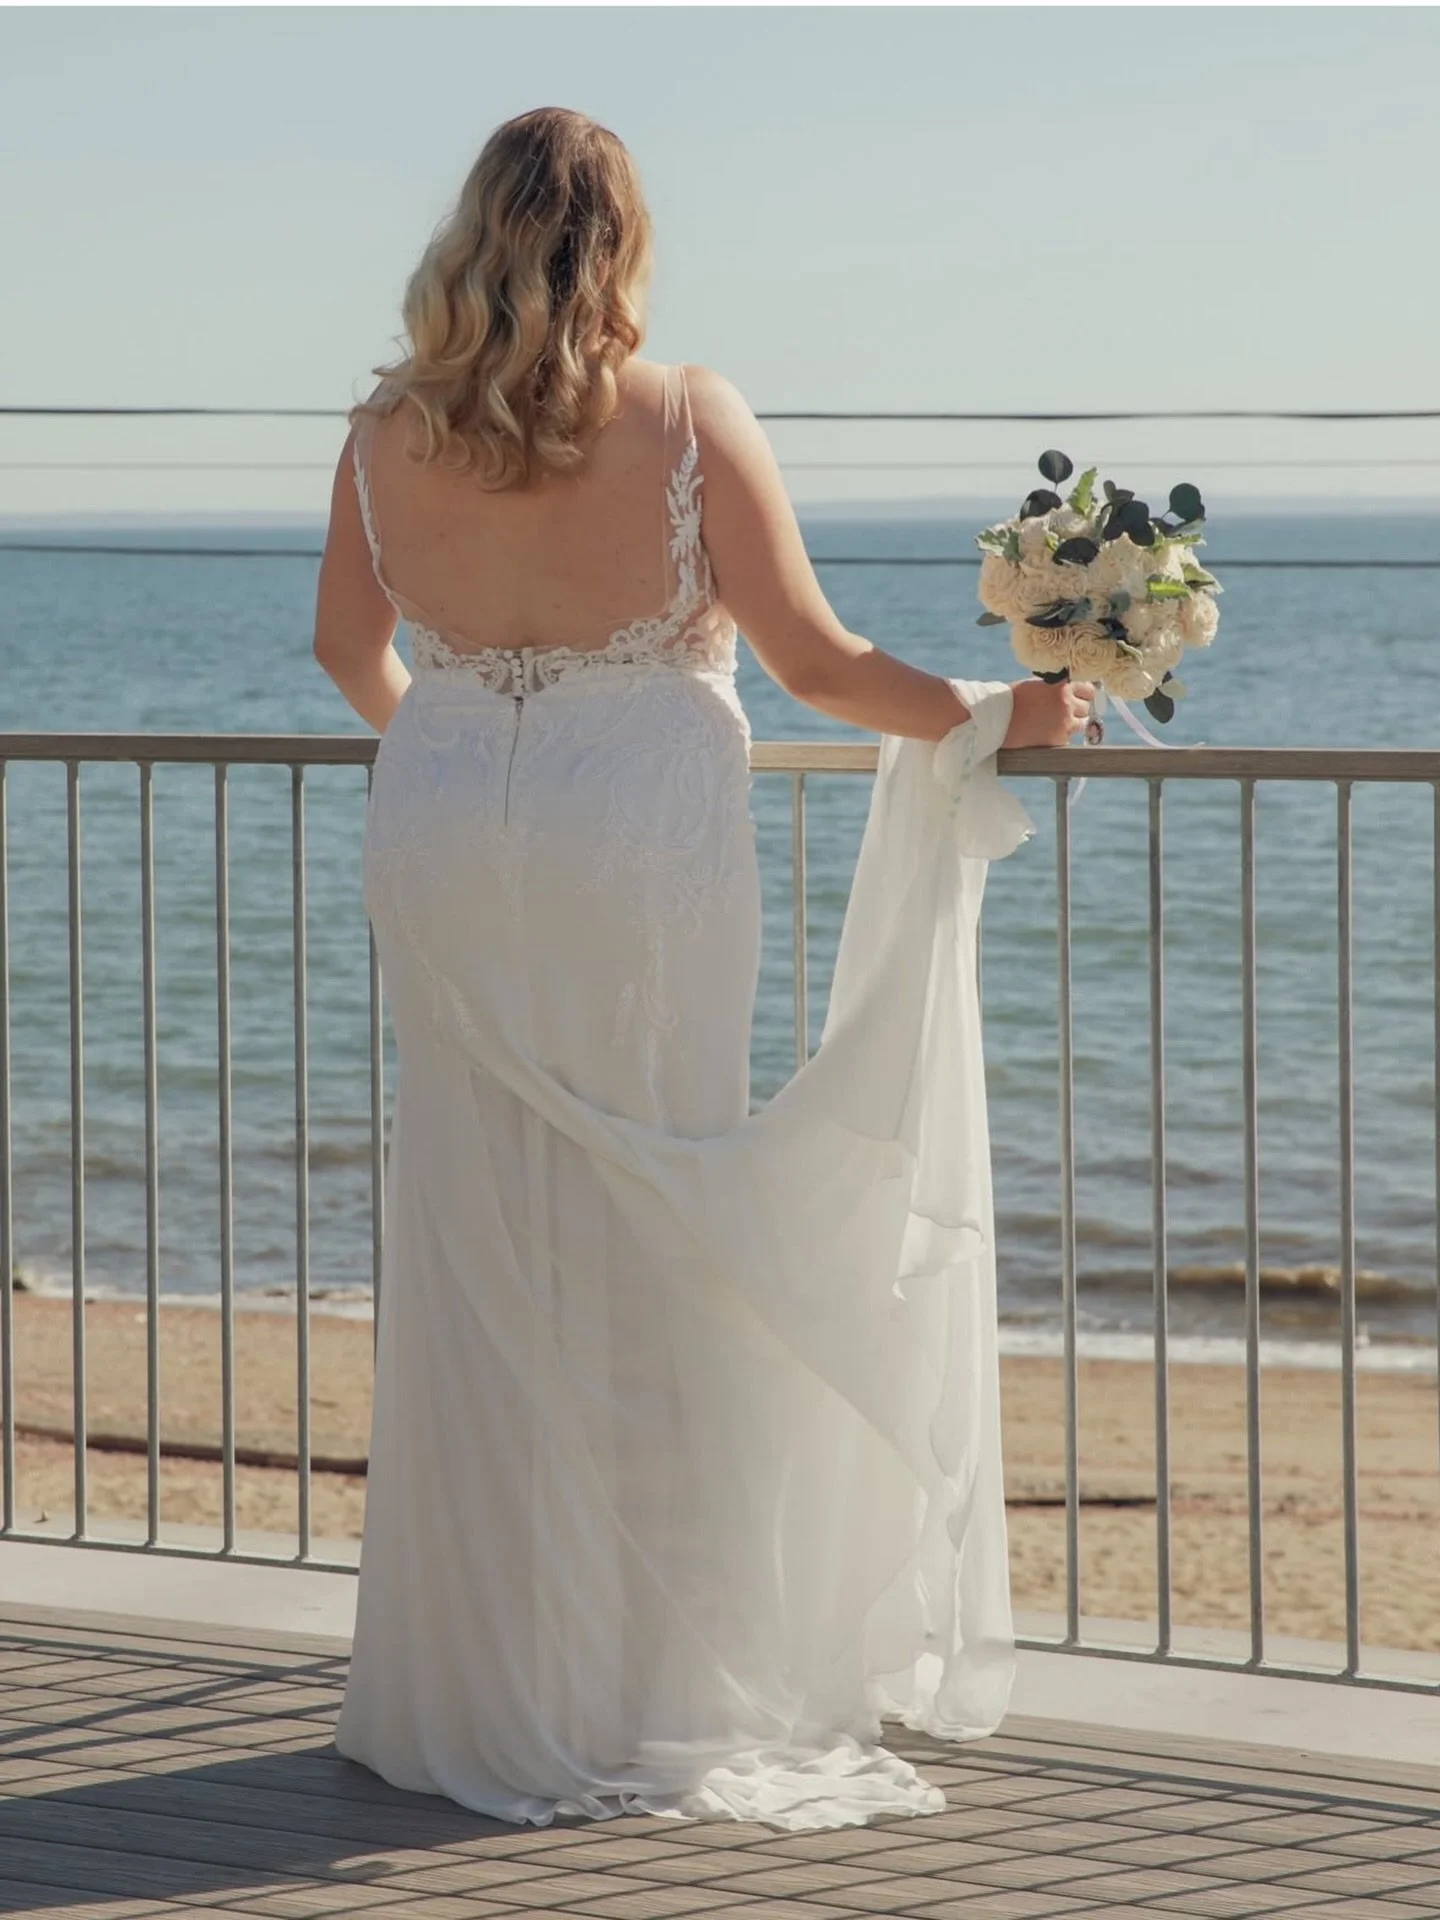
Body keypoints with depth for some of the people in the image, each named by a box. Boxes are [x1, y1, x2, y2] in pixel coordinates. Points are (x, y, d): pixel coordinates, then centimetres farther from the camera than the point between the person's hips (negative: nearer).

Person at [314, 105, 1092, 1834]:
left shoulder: (388, 435, 2)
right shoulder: (689, 421, -9)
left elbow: (349, 648, 16)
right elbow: (817, 665, -9)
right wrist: (997, 714, 6)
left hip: (445, 849, 3)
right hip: (633, 854, -3)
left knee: (474, 1259, 10)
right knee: (644, 1259, 5)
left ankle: (475, 1689, 16)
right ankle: (655, 1687, 10)